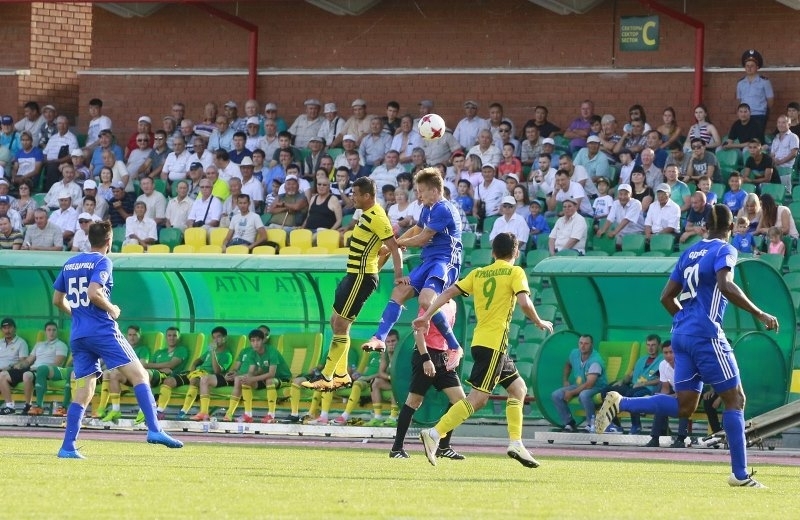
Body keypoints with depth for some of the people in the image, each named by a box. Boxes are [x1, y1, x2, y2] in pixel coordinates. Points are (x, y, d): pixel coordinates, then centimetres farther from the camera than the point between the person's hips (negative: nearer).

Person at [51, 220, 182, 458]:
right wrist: (112, 310, -5)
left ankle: (68, 447, 0)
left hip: (77, 336, 7)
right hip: (102, 330, -7)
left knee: (83, 391, 8)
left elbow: (58, 300, 19)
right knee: (139, 375, -6)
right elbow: (94, 293, -20)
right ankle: (154, 429, -21)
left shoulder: (70, 263, 15)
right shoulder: (102, 262, -6)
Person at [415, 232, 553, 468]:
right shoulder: (515, 272, -2)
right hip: (494, 342, -8)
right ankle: (434, 434, -22)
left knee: (518, 387, 19)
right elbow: (524, 302, -16)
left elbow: (448, 292, 6)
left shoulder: (478, 274, 14)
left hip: (480, 340, 8)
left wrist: (427, 316, 7)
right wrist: (539, 322, 1)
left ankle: (516, 443, 14)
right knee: (478, 397, -11)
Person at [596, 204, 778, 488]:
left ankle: (620, 403, -3)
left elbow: (667, 297, 18)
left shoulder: (690, 252, 16)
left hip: (682, 334, 7)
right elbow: (726, 285, -24)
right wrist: (759, 314, -20)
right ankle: (740, 473, -1)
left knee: (684, 406, 9)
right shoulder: (724, 251, -5)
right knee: (735, 398, 1)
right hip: (706, 335, -7)